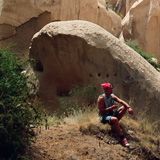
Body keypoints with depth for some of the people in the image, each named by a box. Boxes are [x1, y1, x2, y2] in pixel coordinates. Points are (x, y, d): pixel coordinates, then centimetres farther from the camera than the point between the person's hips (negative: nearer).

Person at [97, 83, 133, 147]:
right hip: (103, 117, -7)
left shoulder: (112, 96, 3)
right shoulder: (101, 98, -16)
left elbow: (121, 102, -8)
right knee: (114, 119, -39)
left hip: (111, 114, 7)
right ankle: (122, 138, -33)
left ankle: (115, 122, -13)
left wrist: (129, 107, -25)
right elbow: (101, 112, -20)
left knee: (124, 107, -6)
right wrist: (111, 108, -25)